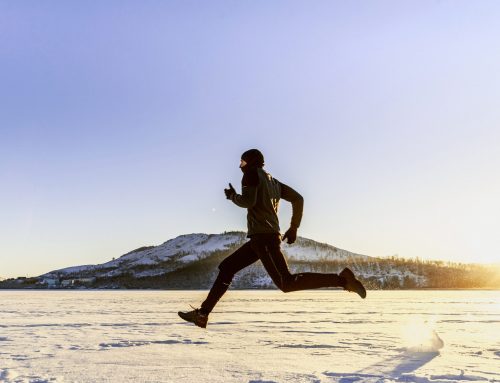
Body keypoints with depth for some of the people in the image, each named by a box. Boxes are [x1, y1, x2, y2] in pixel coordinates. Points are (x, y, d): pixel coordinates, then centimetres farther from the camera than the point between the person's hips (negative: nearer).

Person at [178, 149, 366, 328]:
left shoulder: (252, 173, 1)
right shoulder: (273, 181, 23)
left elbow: (248, 201, -14)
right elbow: (298, 199, 19)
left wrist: (233, 196, 6)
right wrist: (294, 227, 21)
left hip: (263, 237, -9)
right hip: (259, 239, 9)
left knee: (287, 284, -16)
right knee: (226, 267, 13)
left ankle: (341, 279, -20)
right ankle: (202, 314, 13)